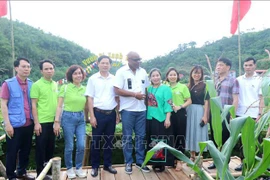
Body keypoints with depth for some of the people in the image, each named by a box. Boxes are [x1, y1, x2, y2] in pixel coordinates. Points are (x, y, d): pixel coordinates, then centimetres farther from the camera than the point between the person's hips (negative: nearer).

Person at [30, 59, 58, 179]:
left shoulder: (55, 84, 10)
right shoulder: (37, 85, -9)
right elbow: (33, 105, -10)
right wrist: (36, 123, -14)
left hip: (53, 121, 6)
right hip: (42, 122, -6)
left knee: (50, 147, 15)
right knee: (41, 148, 5)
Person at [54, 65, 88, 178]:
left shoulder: (84, 89, 7)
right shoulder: (65, 87, -4)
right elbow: (59, 106, -6)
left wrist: (87, 119, 13)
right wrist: (56, 121, -11)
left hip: (81, 118, 4)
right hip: (68, 117, -3)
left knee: (81, 145, 1)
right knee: (69, 146, 5)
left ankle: (79, 168, 22)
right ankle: (69, 169, 26)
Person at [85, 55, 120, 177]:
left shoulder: (114, 79, 6)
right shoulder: (93, 79, -1)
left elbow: (117, 98, 11)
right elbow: (90, 98, -3)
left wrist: (117, 114, 7)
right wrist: (92, 116, -8)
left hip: (111, 113, 3)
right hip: (98, 113, -2)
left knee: (109, 140, 12)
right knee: (96, 140, 7)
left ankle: (108, 164, 27)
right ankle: (95, 166, 22)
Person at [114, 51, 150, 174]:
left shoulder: (143, 72, 10)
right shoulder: (121, 72, -5)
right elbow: (117, 90, -12)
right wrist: (134, 94, -16)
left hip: (141, 109, 4)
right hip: (128, 109, -4)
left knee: (141, 136, 10)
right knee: (127, 137, 6)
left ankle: (140, 161, 24)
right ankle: (128, 163, 20)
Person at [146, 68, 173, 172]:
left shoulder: (165, 88, -4)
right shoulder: (149, 89, 12)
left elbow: (168, 104, -10)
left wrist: (167, 119, -17)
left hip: (161, 119, -6)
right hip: (150, 119, 6)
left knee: (161, 141, 1)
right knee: (152, 141, 12)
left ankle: (161, 163, 13)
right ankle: (154, 162, 26)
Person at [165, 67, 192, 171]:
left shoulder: (183, 87, -1)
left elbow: (189, 101, -3)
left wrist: (180, 107, -16)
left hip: (180, 113, -2)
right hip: (169, 114, 2)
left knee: (180, 136, 3)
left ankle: (179, 161, 14)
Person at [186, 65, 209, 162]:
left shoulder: (204, 86, -3)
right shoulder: (188, 86, 11)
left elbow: (206, 102, -7)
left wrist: (205, 116, -13)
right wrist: (185, 111, 2)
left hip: (199, 111, -5)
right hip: (189, 111, 5)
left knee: (199, 133, 1)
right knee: (190, 132, 10)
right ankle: (192, 156, 24)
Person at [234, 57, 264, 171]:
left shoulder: (259, 80, 1)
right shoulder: (238, 80, 9)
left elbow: (261, 98, 0)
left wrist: (260, 114, -7)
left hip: (253, 114, -3)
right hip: (239, 114, 3)